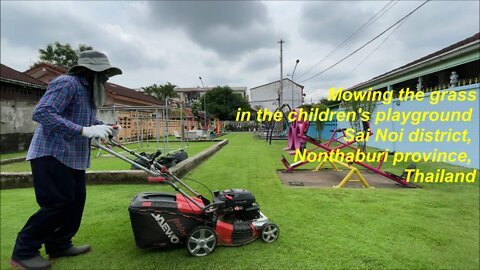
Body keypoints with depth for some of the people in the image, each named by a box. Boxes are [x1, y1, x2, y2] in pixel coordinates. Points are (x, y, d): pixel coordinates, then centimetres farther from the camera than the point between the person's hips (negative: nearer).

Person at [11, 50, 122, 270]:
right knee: (59, 203, -8)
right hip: (52, 154, -10)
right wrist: (84, 130, -30)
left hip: (74, 157, 10)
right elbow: (41, 113, -25)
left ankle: (59, 245, 25)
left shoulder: (88, 90, 16)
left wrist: (106, 128, 6)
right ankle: (23, 252, 11)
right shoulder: (67, 83, -14)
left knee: (75, 201, 10)